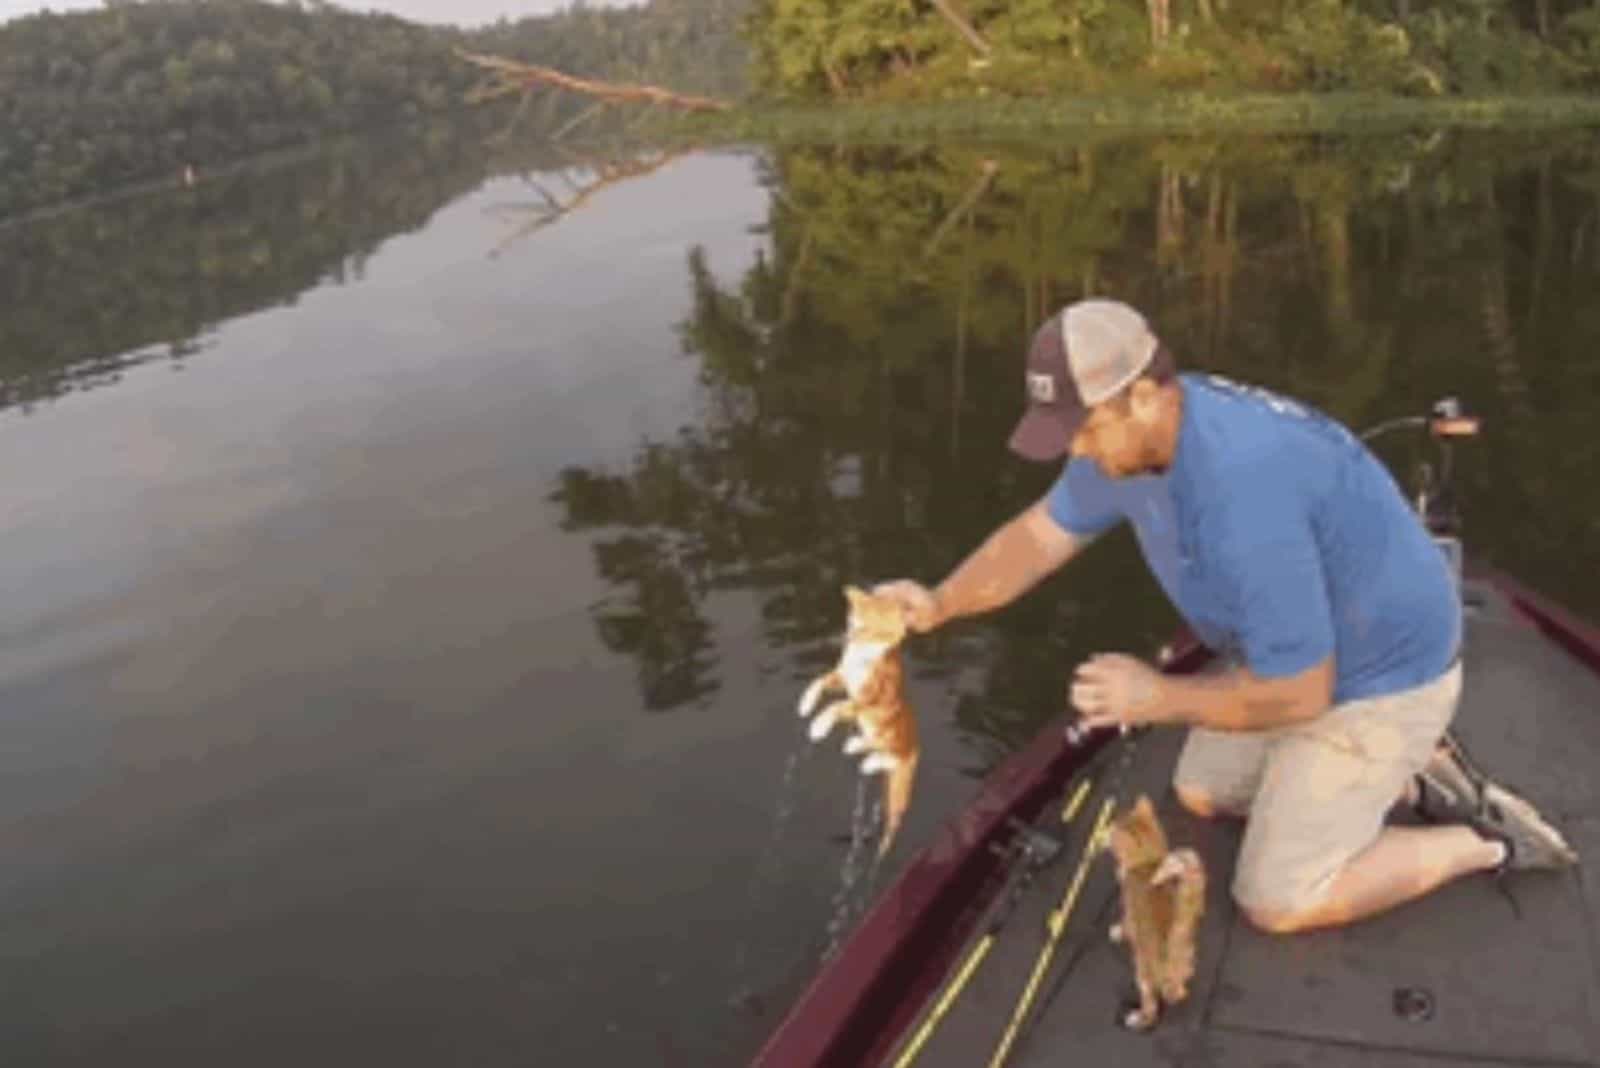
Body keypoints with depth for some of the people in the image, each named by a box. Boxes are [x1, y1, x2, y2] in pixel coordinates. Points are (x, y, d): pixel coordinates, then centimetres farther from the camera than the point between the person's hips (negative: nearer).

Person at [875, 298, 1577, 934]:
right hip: (1303, 651, 9)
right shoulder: (1132, 430, -12)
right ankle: (1411, 778, 23)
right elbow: (1041, 534, -1)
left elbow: (1299, 694, -32)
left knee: (1276, 902, -5)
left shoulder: (1242, 493, -40)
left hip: (1380, 675, -9)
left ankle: (1485, 841, 10)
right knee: (1203, 795, 22)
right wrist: (940, 605, -16)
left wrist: (1160, 699, -20)